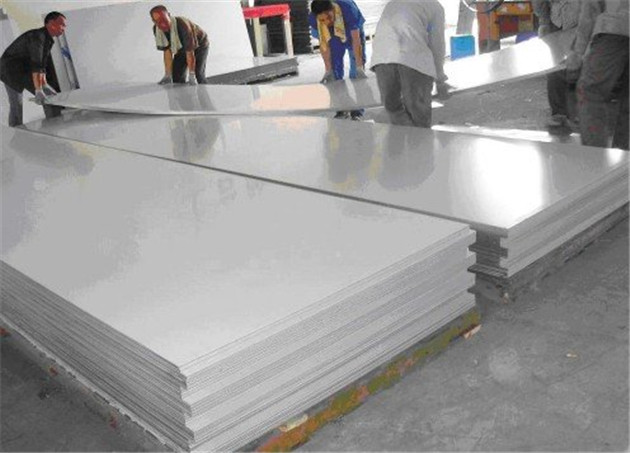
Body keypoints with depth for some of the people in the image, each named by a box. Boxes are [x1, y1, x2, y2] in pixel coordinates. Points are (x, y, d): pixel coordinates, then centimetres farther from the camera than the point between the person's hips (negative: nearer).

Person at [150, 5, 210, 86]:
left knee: (197, 74, -22)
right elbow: (167, 51, -17)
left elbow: (190, 51, -40)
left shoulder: (182, 25, -43)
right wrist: (167, 76, -21)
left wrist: (191, 76, -42)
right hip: (181, 48, 6)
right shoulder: (156, 30, -24)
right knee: (177, 74, -1)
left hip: (199, 44, -6)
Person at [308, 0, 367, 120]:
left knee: (356, 73, -9)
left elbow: (356, 39, -38)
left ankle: (357, 112, -5)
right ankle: (341, 110, 9)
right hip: (334, 38, 3)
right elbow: (324, 44, -24)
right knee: (335, 71, 0)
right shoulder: (313, 19, -32)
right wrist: (328, 70, -25)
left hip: (352, 35, -2)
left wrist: (359, 67, -39)